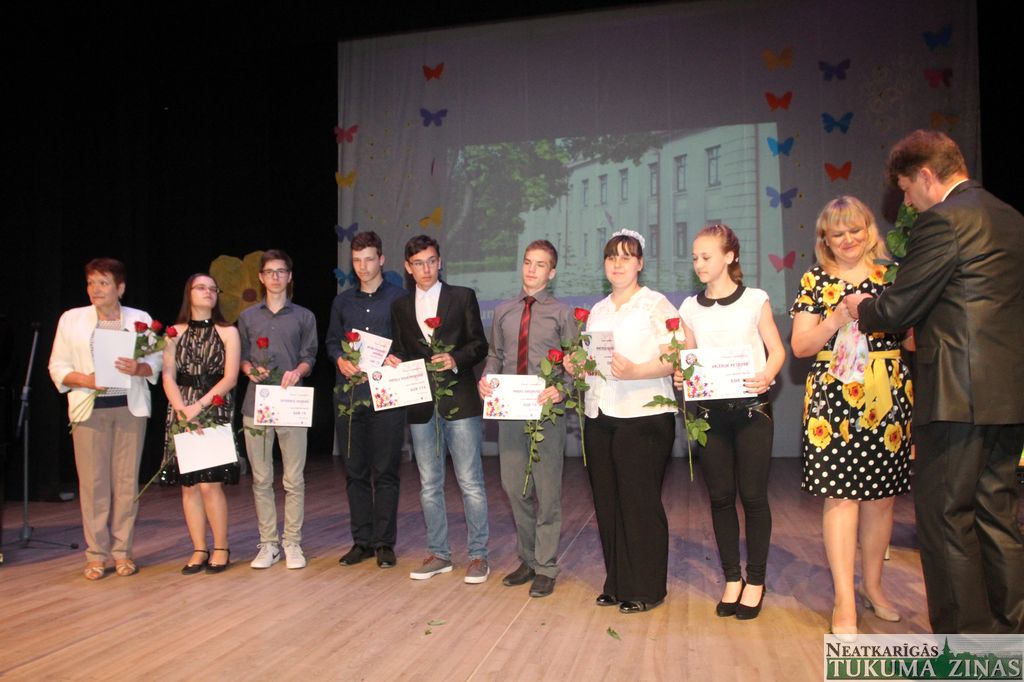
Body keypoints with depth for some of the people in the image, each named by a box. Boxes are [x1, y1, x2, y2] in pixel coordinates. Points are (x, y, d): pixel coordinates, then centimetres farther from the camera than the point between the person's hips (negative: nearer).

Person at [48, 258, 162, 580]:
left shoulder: (140, 318, 9)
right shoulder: (71, 319, 9)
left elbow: (156, 360, 6)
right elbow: (57, 367, 6)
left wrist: (138, 368, -16)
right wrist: (86, 380, -13)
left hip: (130, 407, 0)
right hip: (89, 408, 0)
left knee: (127, 480, 2)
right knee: (92, 481, -1)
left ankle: (122, 551, 12)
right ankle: (96, 555, 9)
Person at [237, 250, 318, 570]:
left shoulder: (304, 316, 10)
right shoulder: (248, 316, 15)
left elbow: (309, 357, 5)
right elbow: (241, 358, 14)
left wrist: (297, 371, -16)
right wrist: (251, 369, -8)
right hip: (256, 404, 2)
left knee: (293, 480, 0)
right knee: (261, 480, 6)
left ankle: (292, 543, 11)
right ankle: (268, 543, 15)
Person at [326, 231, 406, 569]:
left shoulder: (399, 298, 2)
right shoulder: (343, 301, 14)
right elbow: (331, 340, 17)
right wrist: (340, 360, -3)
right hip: (349, 393, 4)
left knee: (385, 472, 1)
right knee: (355, 471, 9)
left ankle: (384, 542, 12)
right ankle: (361, 540, 20)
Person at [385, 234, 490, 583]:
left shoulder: (463, 296, 3)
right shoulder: (400, 307, 13)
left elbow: (479, 344, 1)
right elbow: (401, 351, 15)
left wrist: (455, 359, -16)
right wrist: (393, 361, -7)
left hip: (459, 400, -4)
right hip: (420, 405, 4)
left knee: (470, 482, -1)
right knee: (429, 484, 11)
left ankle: (478, 554, 11)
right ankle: (439, 554, 23)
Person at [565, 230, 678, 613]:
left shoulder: (656, 305, -2)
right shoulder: (597, 311, 18)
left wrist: (635, 371, -26)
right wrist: (575, 366, 3)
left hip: (643, 416, -6)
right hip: (599, 416, 6)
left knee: (640, 502, -1)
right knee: (607, 502, 9)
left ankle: (646, 589, 13)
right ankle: (616, 583, 22)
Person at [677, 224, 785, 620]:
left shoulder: (755, 300, 1)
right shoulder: (690, 308, 9)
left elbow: (777, 350, 1)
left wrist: (766, 376, -19)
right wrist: (680, 376, -9)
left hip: (751, 407, -3)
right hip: (710, 410, 3)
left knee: (753, 495, 2)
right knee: (720, 496, 7)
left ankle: (755, 581, 17)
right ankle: (732, 578, 21)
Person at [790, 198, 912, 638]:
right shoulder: (814, 281, 7)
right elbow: (800, 346, 2)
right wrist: (836, 321, -13)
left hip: (888, 395, 2)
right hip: (834, 397, -2)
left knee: (881, 495, 9)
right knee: (840, 495, -6)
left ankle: (872, 585, 28)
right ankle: (844, 601, 3)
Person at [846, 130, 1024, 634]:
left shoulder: (943, 220, -12)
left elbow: (897, 310, -13)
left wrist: (861, 308, 8)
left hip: (958, 395, -9)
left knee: (943, 515, 1)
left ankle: (963, 635, 10)